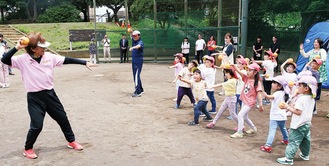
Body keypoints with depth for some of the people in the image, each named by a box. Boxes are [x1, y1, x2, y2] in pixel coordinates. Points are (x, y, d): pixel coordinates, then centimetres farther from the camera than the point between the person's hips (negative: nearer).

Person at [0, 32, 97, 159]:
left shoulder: (49, 56, 0)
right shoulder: (23, 59, -9)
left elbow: (67, 60, 2)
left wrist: (84, 63, 1)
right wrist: (16, 48, -25)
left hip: (50, 93, 4)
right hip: (34, 97, -4)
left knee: (62, 118, 13)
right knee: (37, 125, -4)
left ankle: (71, 141, 32)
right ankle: (28, 149, 22)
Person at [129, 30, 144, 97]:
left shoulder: (140, 42, -15)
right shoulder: (133, 40, 10)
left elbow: (138, 46, -38)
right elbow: (132, 37, 32)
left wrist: (132, 47, -58)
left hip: (139, 60, -9)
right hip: (133, 60, 9)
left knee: (136, 75, -15)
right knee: (135, 75, 15)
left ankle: (138, 92, -16)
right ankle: (141, 90, 27)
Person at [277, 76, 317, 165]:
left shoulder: (301, 99, -24)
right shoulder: (312, 99, 4)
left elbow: (298, 112, -25)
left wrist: (288, 107, -15)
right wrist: (293, 107, 5)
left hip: (298, 125, -9)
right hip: (307, 124, 9)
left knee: (293, 142, -4)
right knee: (305, 140, 23)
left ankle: (288, 159, 0)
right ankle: (305, 155, 38)